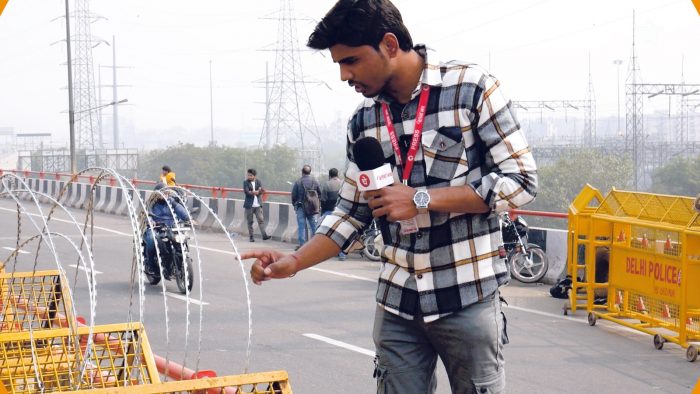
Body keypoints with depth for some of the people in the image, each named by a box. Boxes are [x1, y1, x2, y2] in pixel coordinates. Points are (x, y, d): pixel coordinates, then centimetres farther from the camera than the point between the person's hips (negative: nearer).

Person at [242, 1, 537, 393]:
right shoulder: (363, 121, 7)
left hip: (467, 299, -4)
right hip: (396, 305, 4)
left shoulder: (472, 88, -8)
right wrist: (294, 262, -3)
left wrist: (422, 199, -16)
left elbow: (521, 181, -10)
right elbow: (353, 211, 12)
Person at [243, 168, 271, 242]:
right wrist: (257, 192, -20)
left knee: (261, 220, -7)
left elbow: (260, 191, -6)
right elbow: (246, 192, -14)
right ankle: (251, 237, 8)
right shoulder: (246, 182, 1)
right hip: (249, 205, -1)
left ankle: (264, 235, -11)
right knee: (250, 222, 3)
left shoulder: (258, 182, 7)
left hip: (258, 205, 1)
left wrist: (252, 192, -20)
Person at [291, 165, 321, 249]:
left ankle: (302, 244, -1)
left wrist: (294, 204, 13)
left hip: (301, 207, -2)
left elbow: (293, 195, -3)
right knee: (314, 226, 7)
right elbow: (320, 194, 3)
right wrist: (318, 206, 14)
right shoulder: (315, 182, 0)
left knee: (301, 226, 1)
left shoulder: (298, 182, -6)